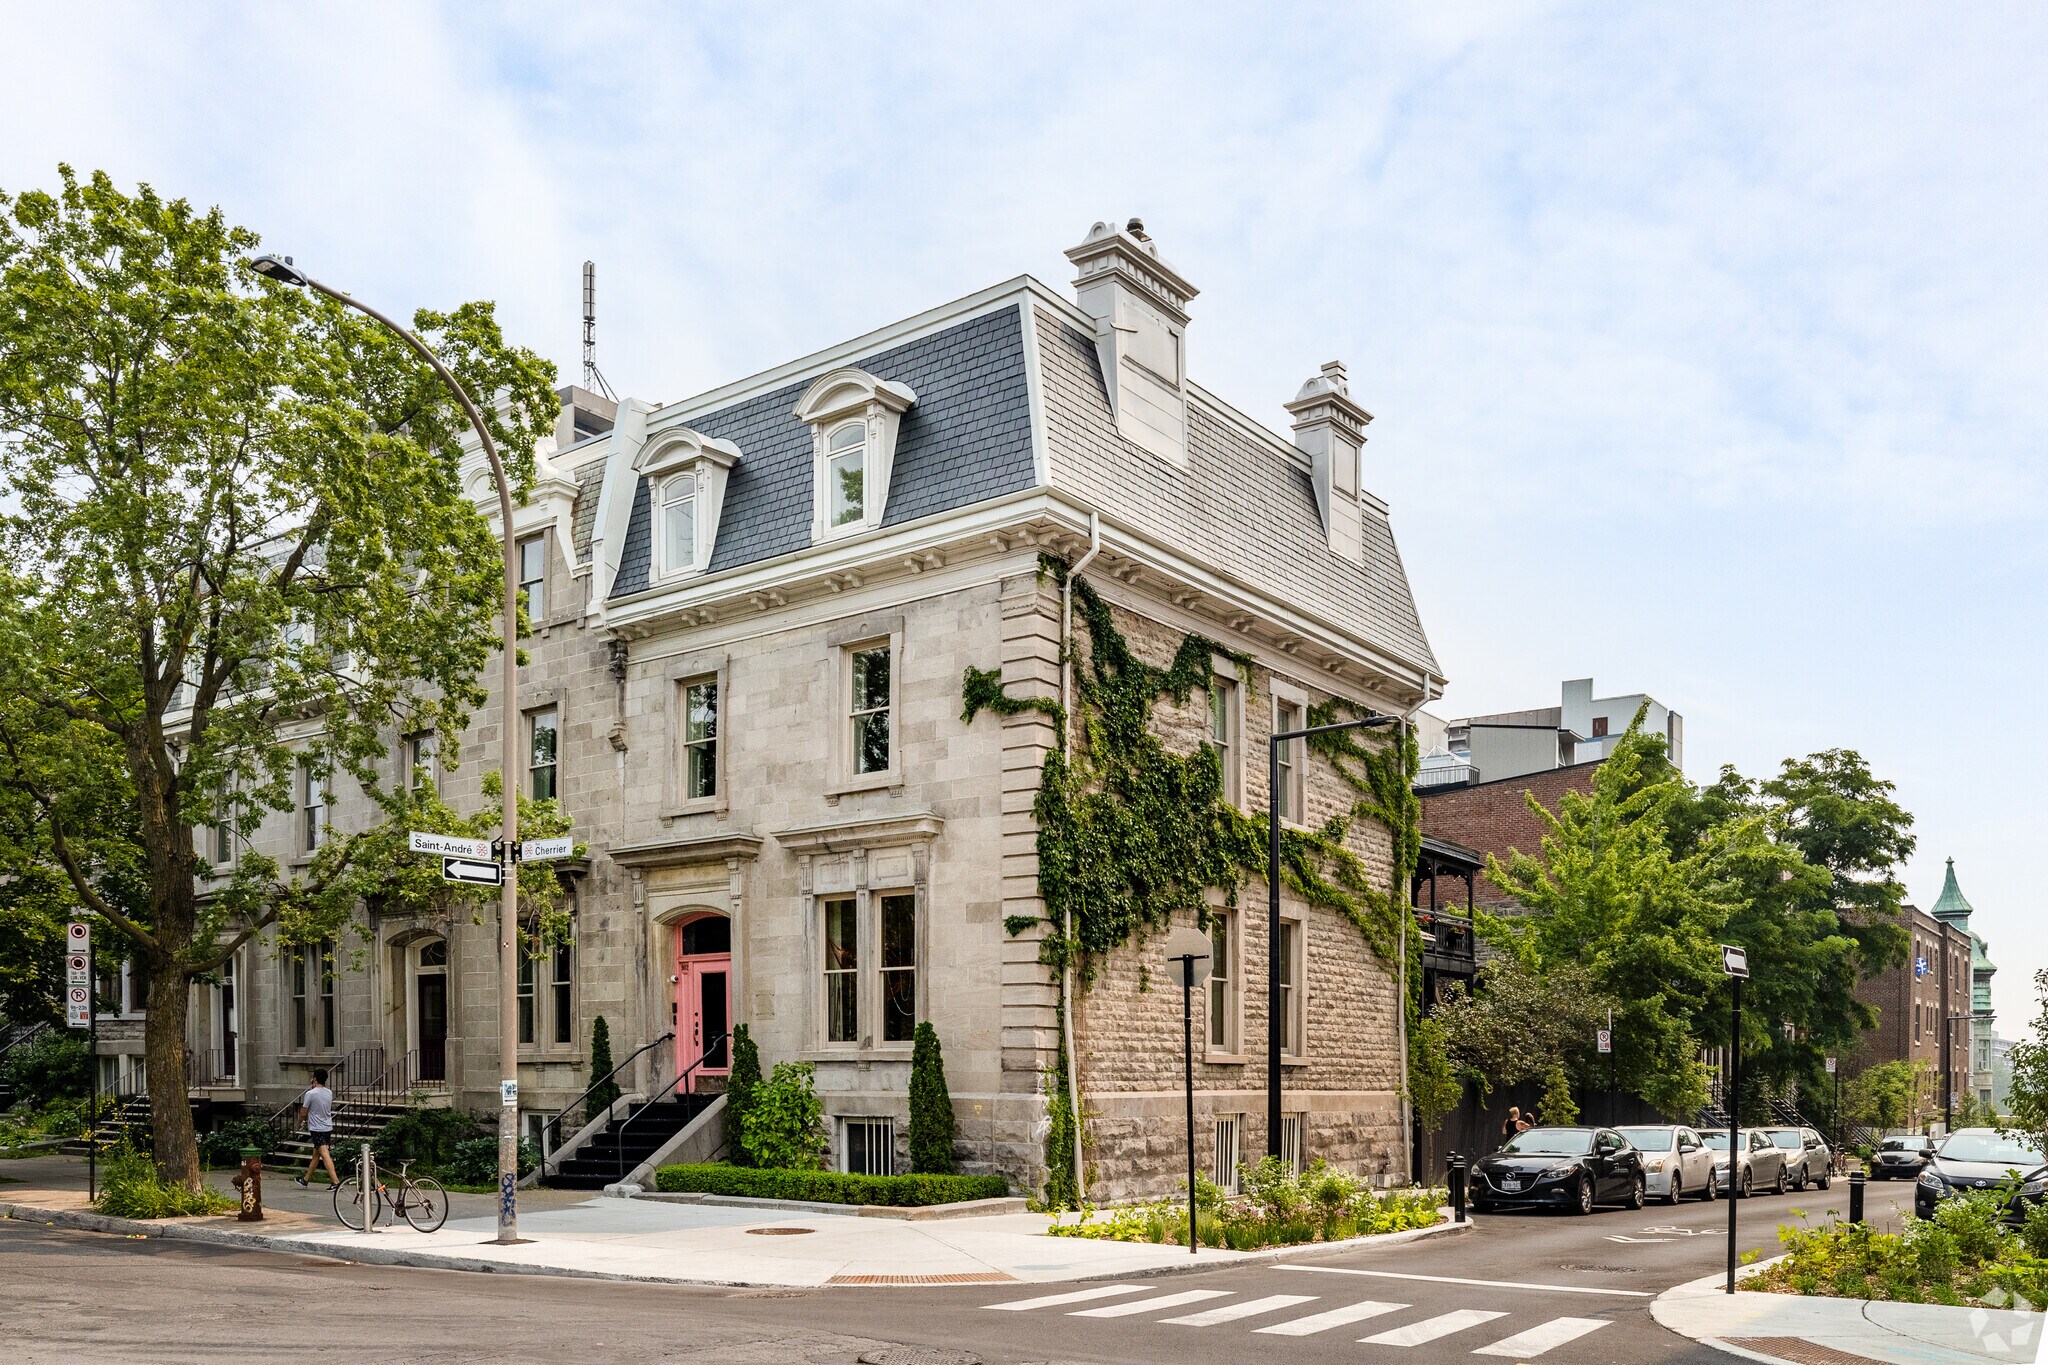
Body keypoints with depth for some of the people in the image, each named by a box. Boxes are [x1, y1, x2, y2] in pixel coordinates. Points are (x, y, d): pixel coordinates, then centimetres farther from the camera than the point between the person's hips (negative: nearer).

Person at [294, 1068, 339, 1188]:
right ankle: (305, 1179, 35)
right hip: (328, 1127, 7)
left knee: (325, 1155, -14)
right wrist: (315, 1086, 23)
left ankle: (335, 1181, -23)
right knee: (316, 1154, 20)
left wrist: (300, 1121, 17)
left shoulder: (310, 1094, -14)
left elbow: (303, 1113, -8)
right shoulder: (329, 1093, 6)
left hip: (316, 1129, -7)